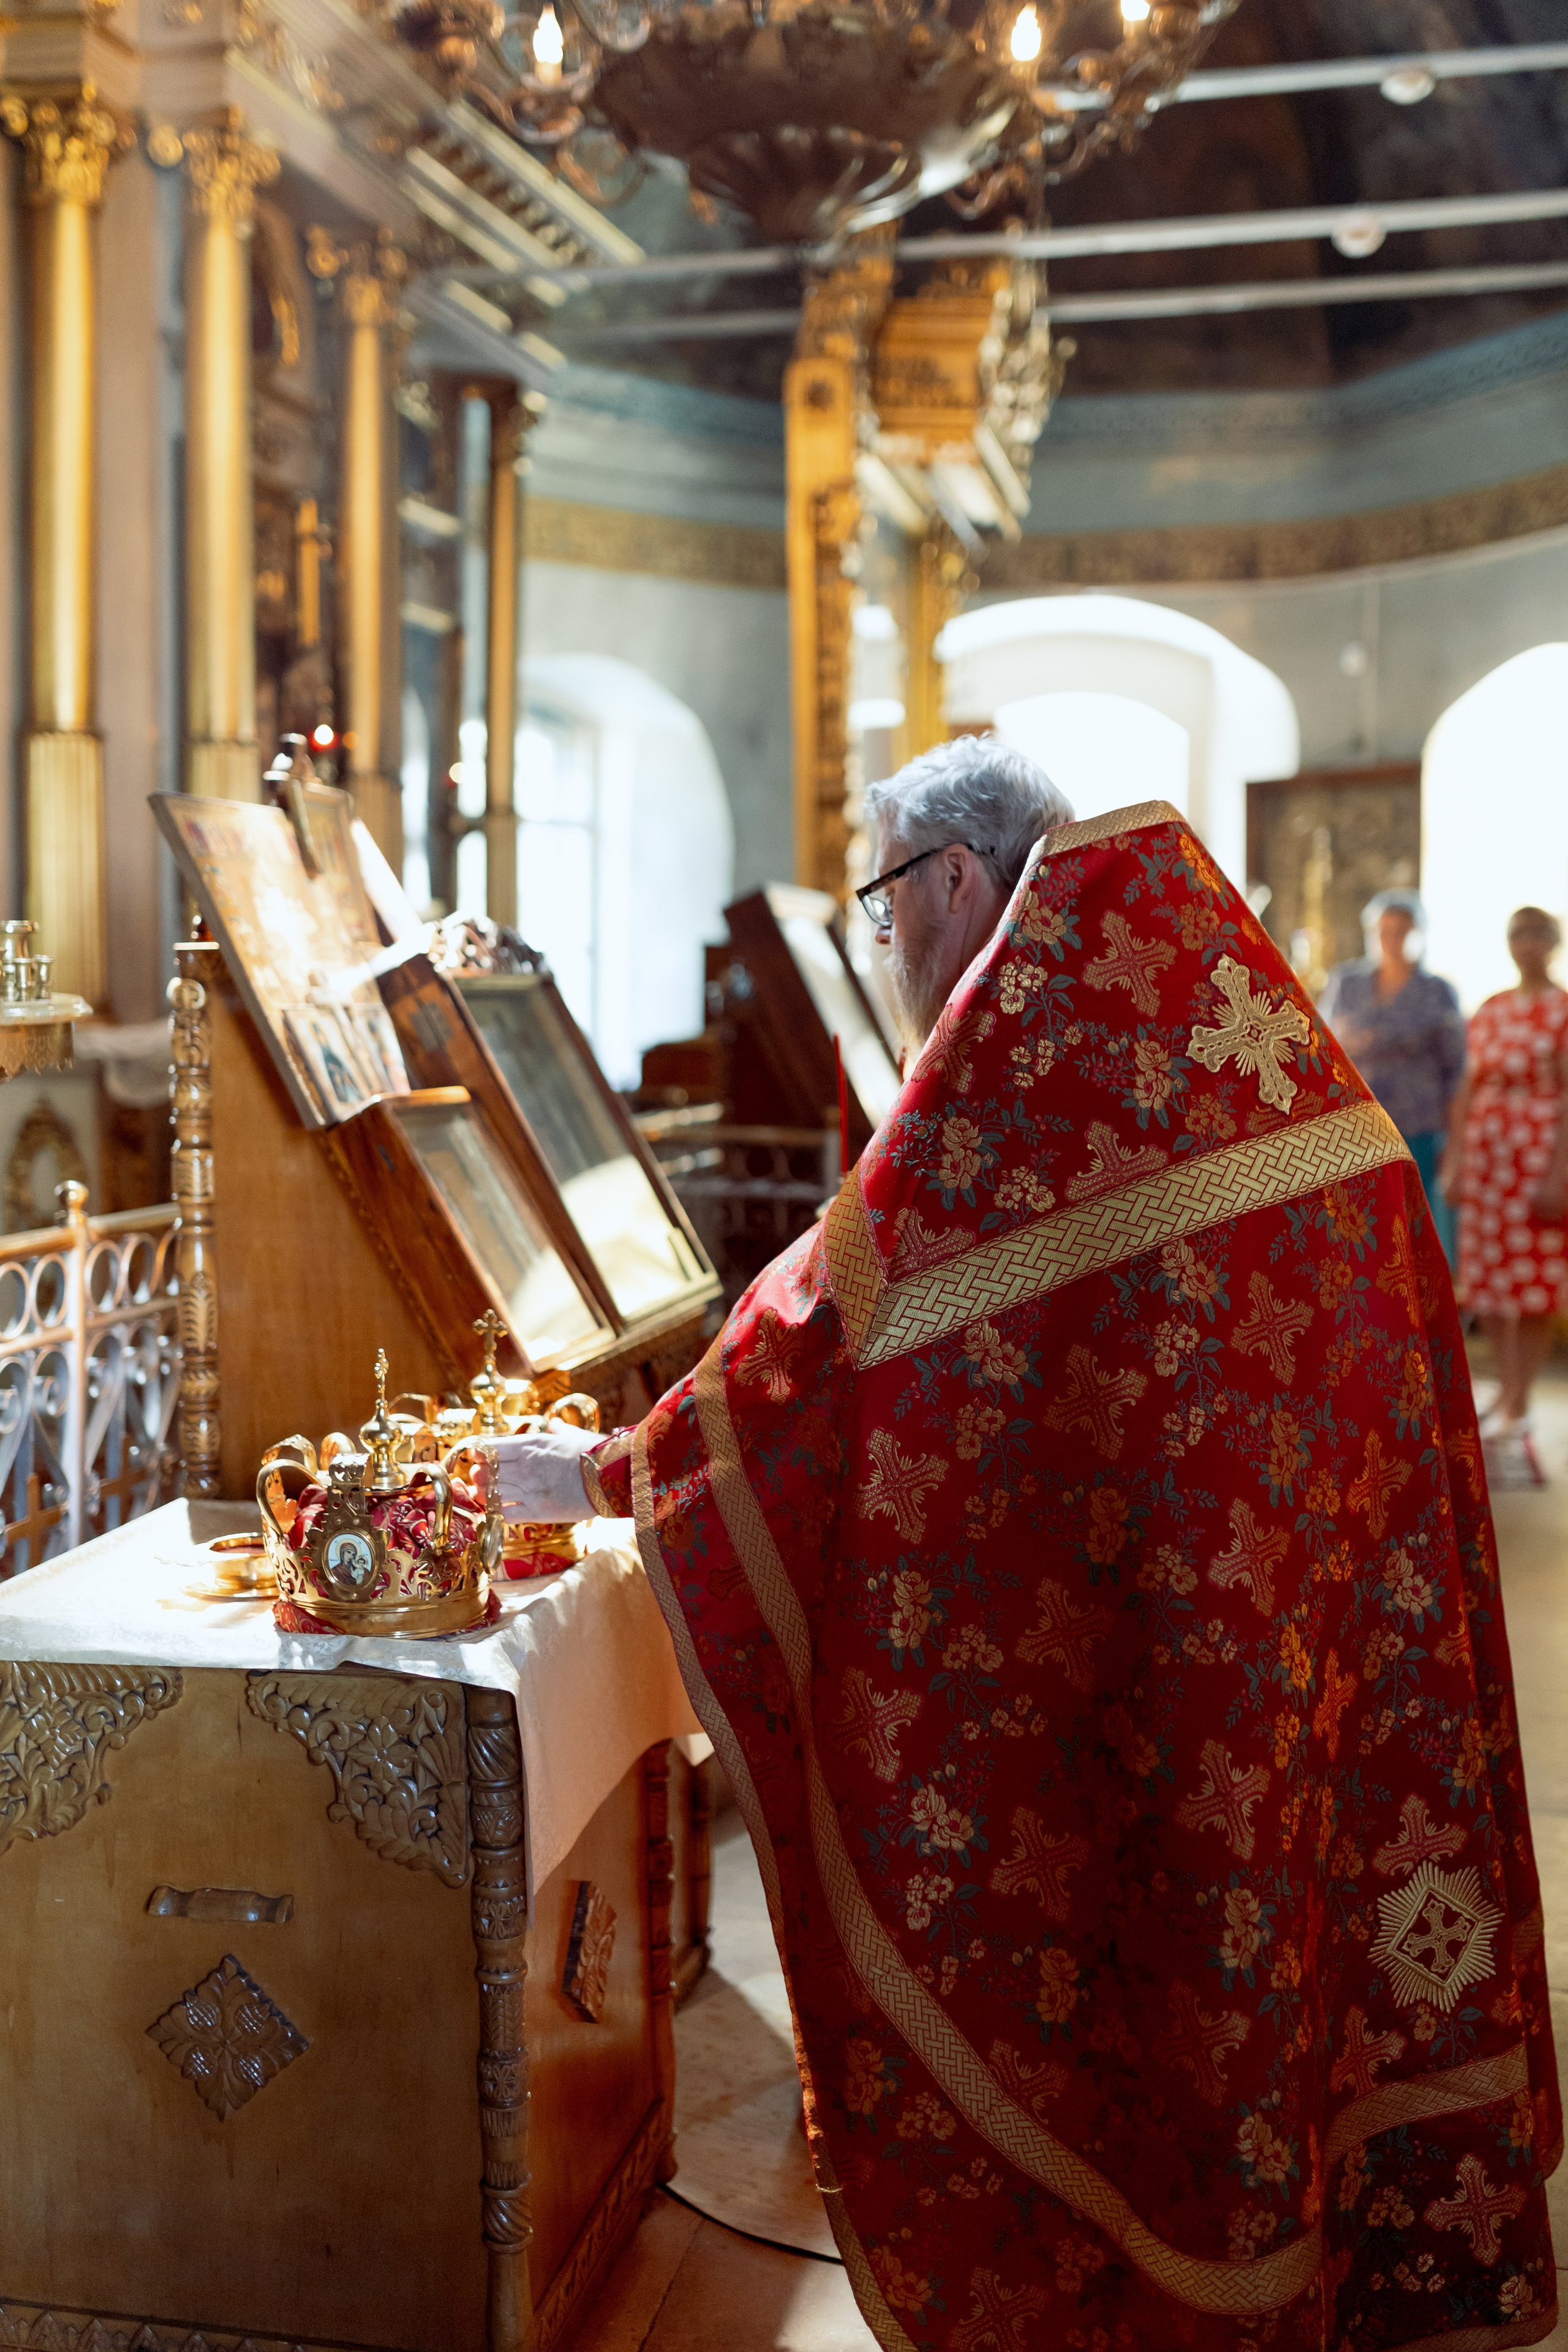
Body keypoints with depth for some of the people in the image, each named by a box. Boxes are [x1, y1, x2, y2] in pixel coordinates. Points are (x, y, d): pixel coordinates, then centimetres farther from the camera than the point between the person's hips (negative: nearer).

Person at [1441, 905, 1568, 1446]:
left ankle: (1518, 1407, 3)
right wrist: (1453, 1160, 6)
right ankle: (1507, 1394, 19)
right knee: (1490, 1280, 7)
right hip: (1486, 1152, 6)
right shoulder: (1491, 1009, 12)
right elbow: (1468, 1090, 12)